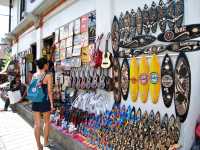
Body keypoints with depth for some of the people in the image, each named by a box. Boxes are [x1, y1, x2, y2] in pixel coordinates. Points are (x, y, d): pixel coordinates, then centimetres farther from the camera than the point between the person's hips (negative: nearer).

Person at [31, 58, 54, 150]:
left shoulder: (34, 75, 4)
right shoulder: (48, 75, -12)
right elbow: (49, 91, -13)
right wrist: (51, 104, -7)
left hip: (35, 101, 5)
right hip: (44, 101, -5)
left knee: (37, 124, 9)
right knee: (47, 122, 16)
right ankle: (46, 142, 30)